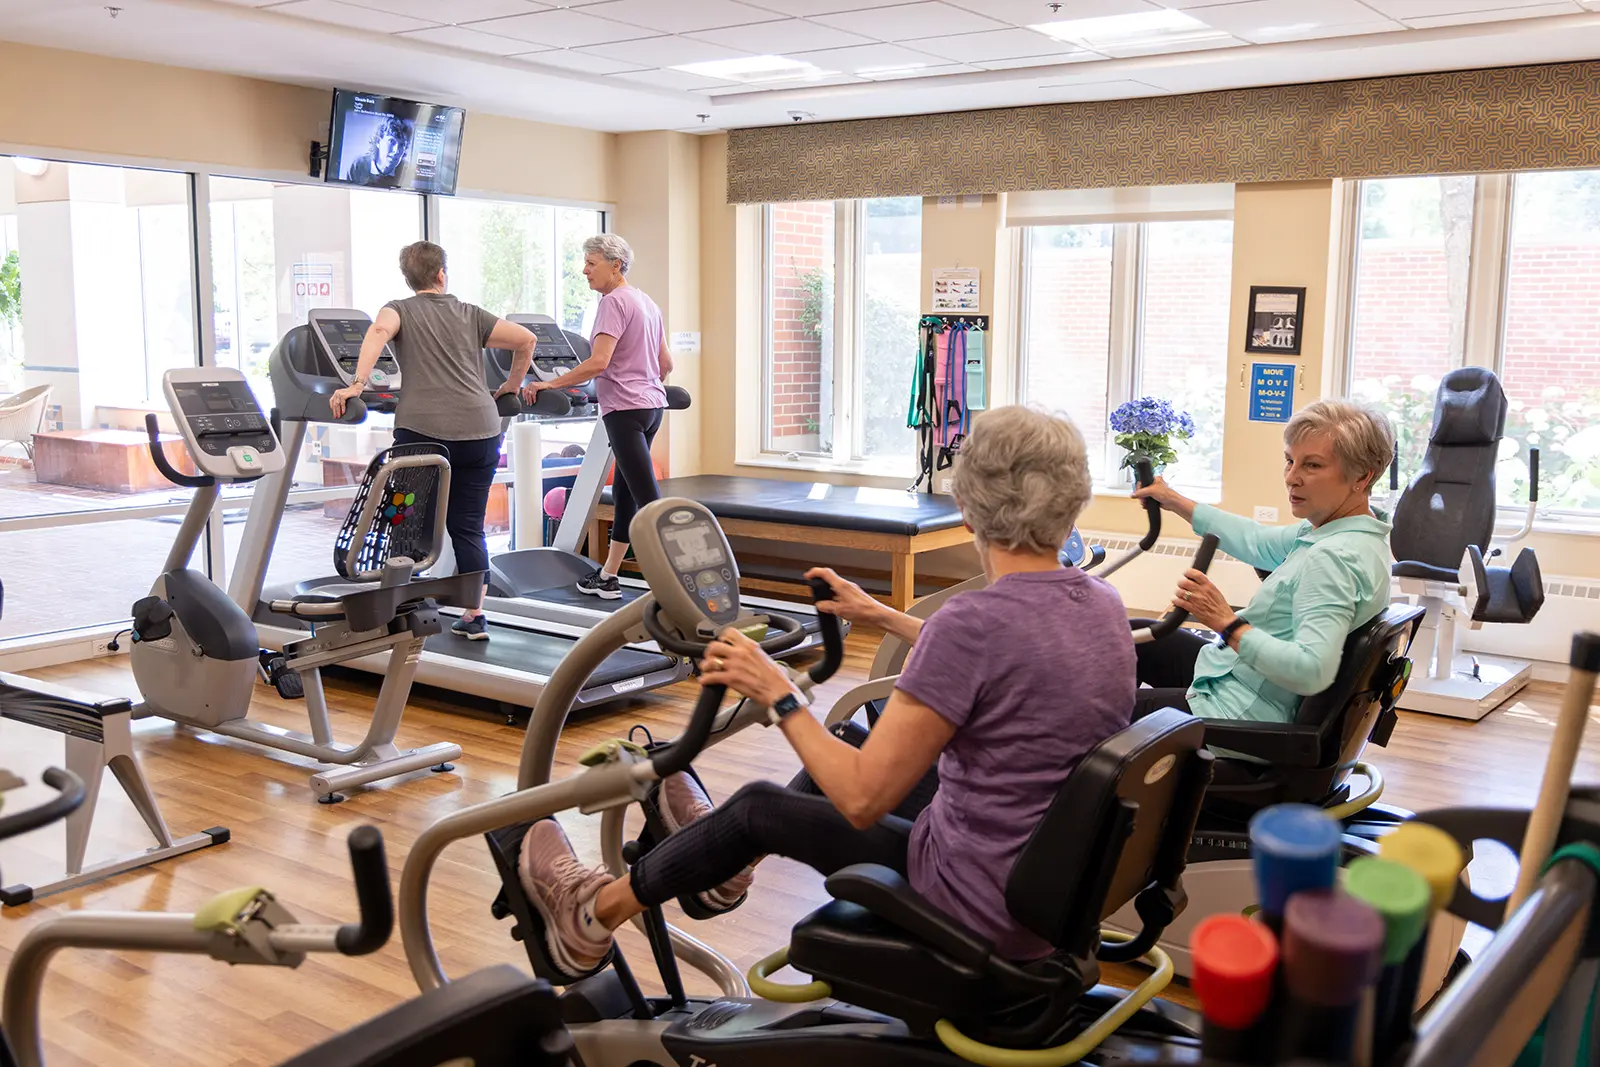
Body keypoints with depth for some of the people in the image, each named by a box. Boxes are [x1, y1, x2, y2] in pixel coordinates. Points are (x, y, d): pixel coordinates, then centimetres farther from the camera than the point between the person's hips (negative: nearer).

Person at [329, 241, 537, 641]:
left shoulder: (400, 310, 9)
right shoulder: (470, 315, 18)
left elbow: (379, 330, -14)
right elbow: (525, 340, 13)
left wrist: (357, 385, -19)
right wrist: (511, 387, 25)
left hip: (424, 429, -3)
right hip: (480, 429, 3)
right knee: (468, 526, 8)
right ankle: (474, 616, 8)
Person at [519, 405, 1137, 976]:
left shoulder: (973, 621, -27)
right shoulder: (1104, 606, -1)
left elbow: (863, 799, -24)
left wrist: (776, 693, -12)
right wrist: (881, 617, 27)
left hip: (980, 913, -7)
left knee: (758, 807, 12)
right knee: (855, 734, 24)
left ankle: (594, 915, 35)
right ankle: (731, 865, 49)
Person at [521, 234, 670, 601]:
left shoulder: (614, 301, -11)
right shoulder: (646, 303, 17)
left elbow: (598, 362, -22)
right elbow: (666, 362, 21)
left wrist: (550, 384, -18)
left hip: (626, 409, -10)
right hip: (652, 405, 10)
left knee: (647, 498, -11)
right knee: (624, 492, 15)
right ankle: (608, 576, 24)